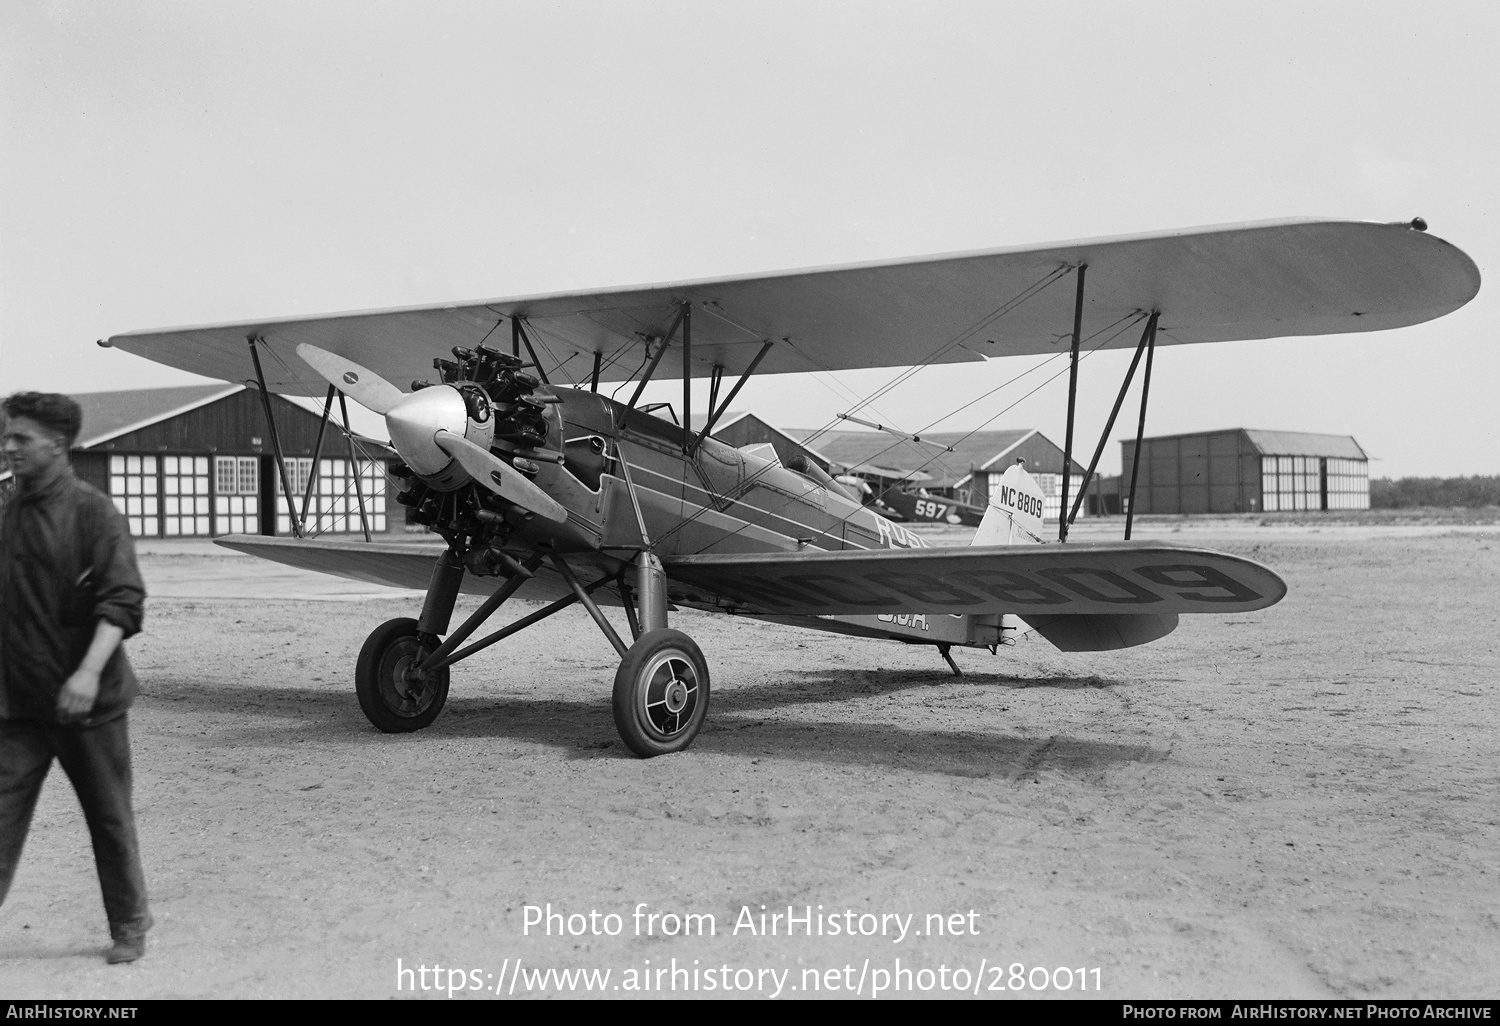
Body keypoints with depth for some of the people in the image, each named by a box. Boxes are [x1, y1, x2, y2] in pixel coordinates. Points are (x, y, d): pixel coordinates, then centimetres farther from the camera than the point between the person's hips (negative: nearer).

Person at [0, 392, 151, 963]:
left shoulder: (93, 512, -10)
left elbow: (122, 601, -17)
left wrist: (89, 671, -28)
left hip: (88, 700, -5)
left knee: (109, 818, 8)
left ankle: (129, 926, 24)